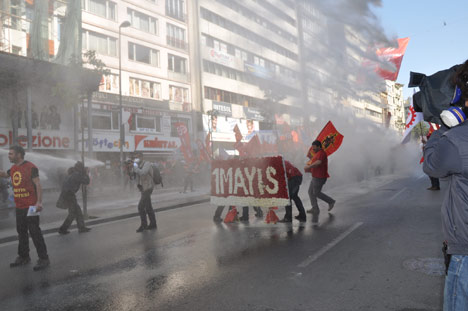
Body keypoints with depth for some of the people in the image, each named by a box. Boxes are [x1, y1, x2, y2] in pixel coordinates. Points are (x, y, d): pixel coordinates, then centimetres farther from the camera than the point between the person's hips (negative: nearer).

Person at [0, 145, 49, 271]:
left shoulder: (30, 167, -11)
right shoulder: (13, 169, 12)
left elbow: (38, 185, -16)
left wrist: (39, 202, -23)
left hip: (30, 206, -8)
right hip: (19, 207, 8)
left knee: (35, 232, -8)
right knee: (21, 232, 15)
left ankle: (43, 259, -3)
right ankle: (23, 257, 28)